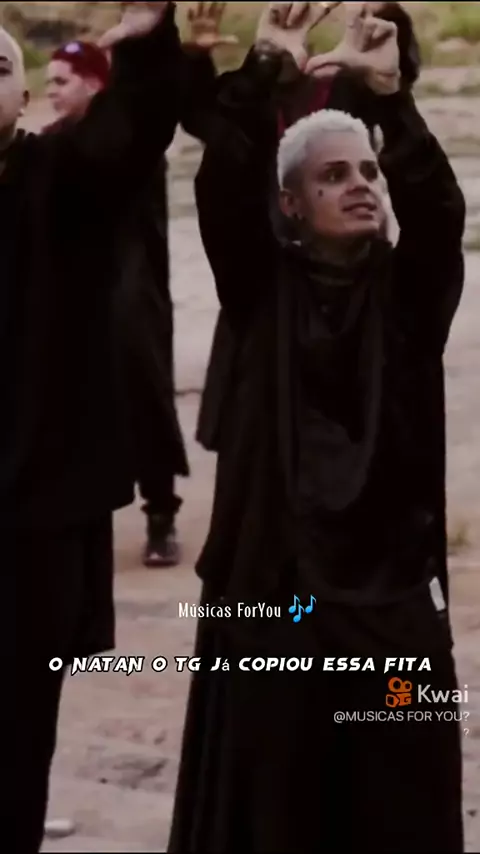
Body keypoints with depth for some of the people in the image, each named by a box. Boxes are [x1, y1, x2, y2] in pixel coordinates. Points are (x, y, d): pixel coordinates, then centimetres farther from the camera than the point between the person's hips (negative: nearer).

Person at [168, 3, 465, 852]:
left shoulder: (411, 289, 5)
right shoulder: (261, 286, 4)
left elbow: (439, 205, -13)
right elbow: (222, 192, -11)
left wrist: (391, 94, -27)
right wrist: (263, 71, -23)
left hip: (391, 587, 1)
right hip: (269, 581, 0)